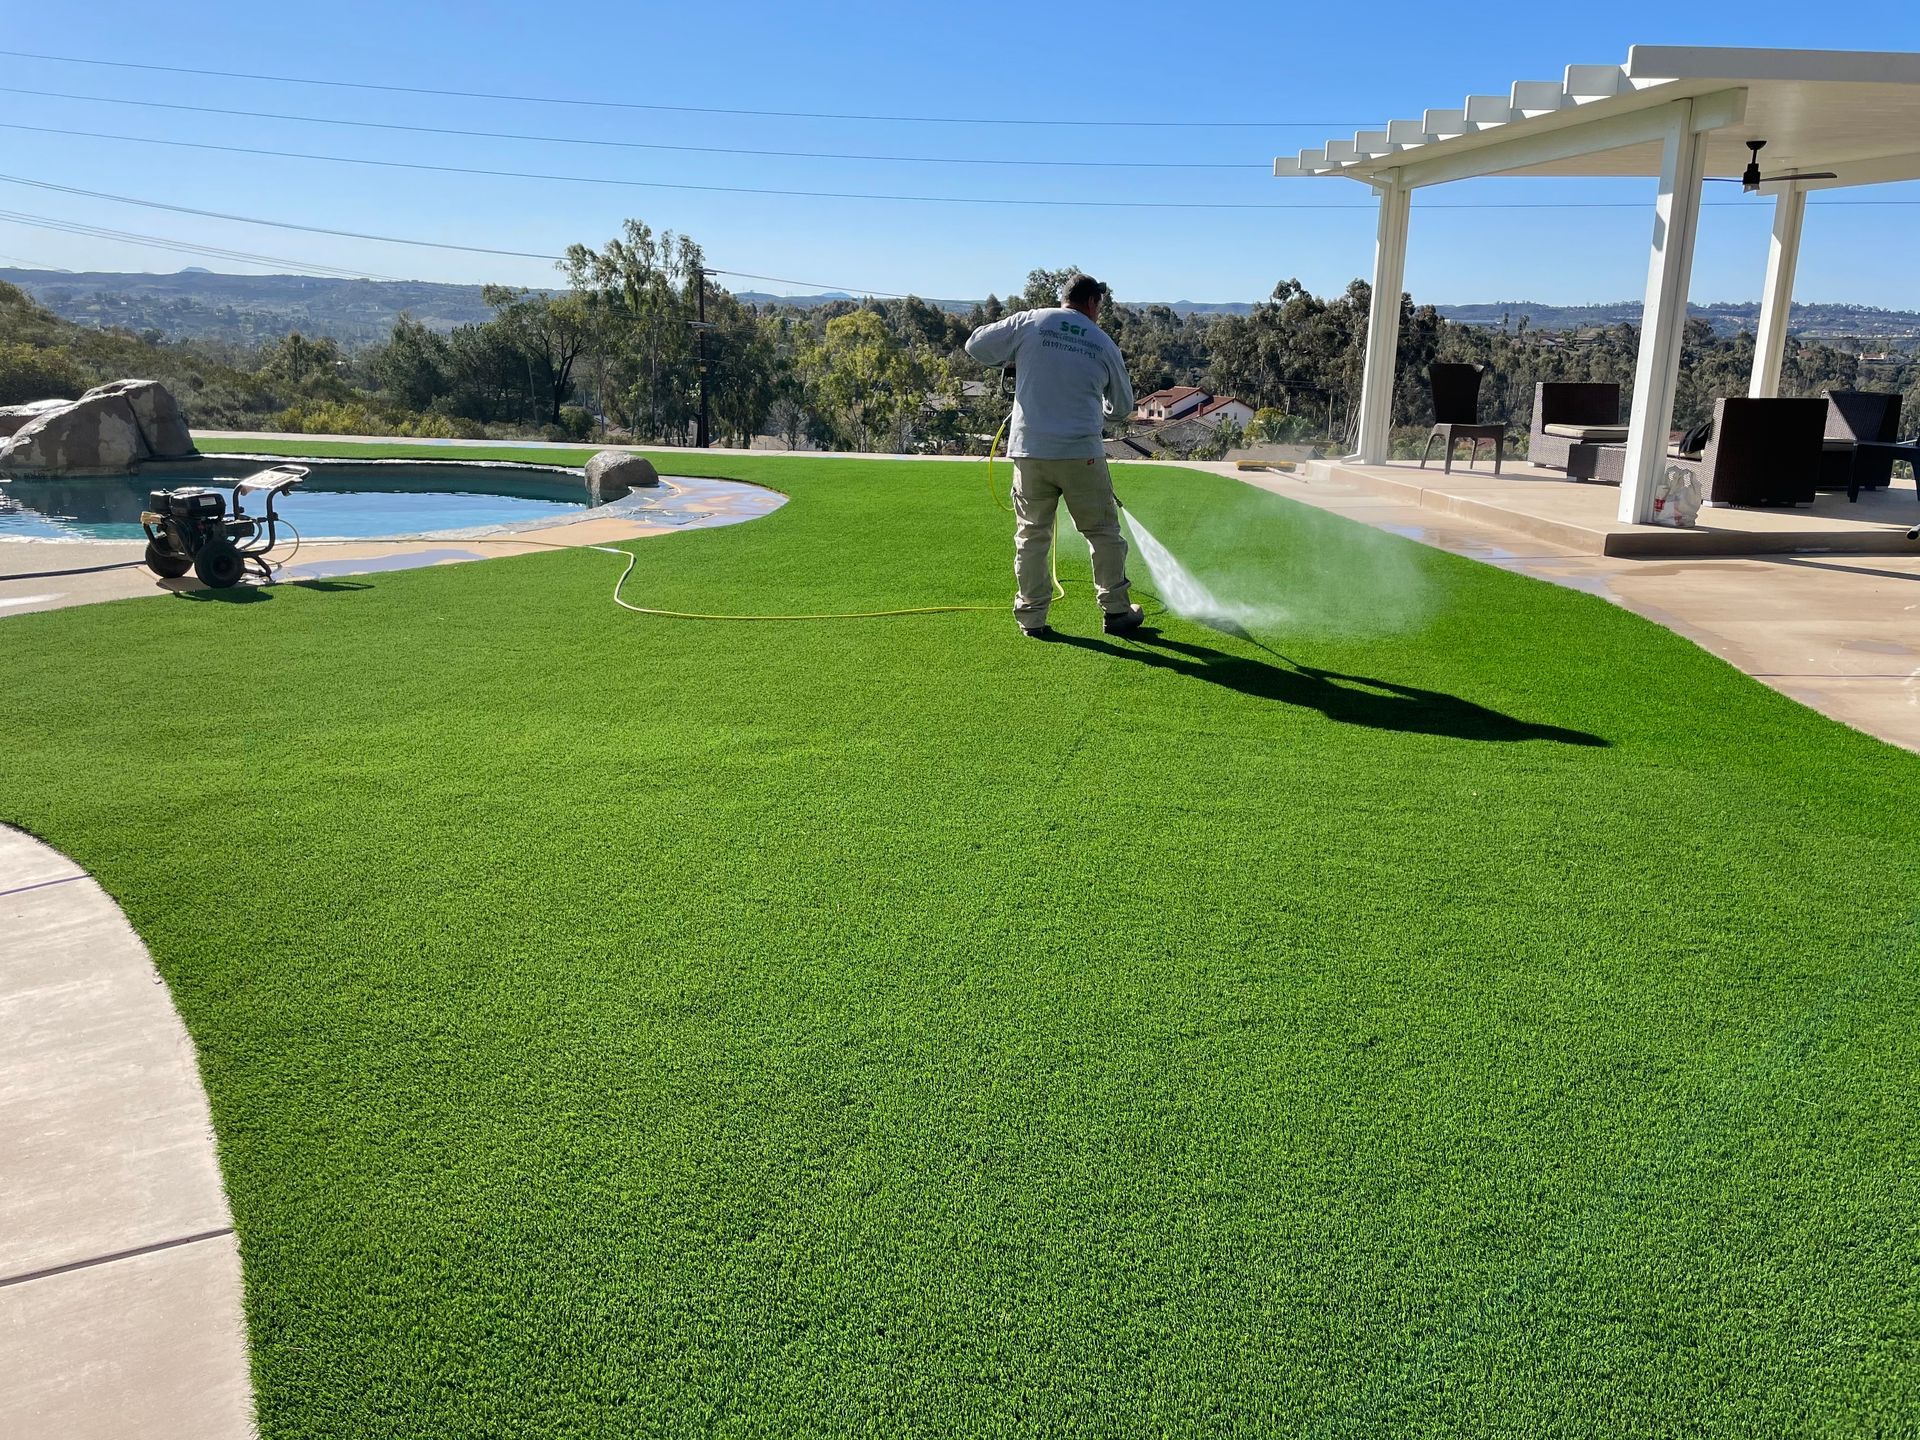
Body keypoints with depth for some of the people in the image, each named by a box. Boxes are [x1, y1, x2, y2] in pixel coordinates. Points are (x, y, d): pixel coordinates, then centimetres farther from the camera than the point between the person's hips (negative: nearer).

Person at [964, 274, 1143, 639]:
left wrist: (1015, 360, 19)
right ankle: (1116, 611, 17)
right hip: (1082, 454, -1)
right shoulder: (1103, 343, 7)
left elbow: (976, 345, 5)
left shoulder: (1029, 322, 2)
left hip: (1030, 450, 1)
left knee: (1032, 534, 9)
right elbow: (1123, 404, 18)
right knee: (1104, 532, 12)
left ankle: (1031, 617, 11)